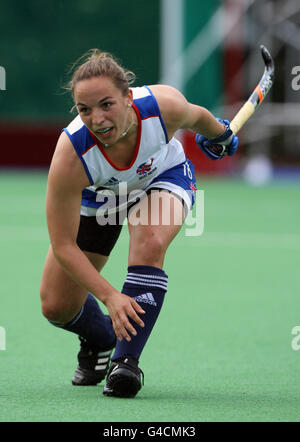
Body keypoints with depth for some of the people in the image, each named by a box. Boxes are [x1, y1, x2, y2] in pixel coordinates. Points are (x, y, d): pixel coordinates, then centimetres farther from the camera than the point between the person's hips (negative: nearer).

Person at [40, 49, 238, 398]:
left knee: (150, 242, -34)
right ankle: (100, 338, 34)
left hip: (163, 177, 0)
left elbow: (196, 118, -9)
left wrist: (220, 135, 13)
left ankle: (126, 359, -26)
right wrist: (108, 295, -44)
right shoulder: (71, 157, -41)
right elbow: (63, 246, -34)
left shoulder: (164, 105, -37)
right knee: (56, 308, -2)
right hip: (96, 197, 0)